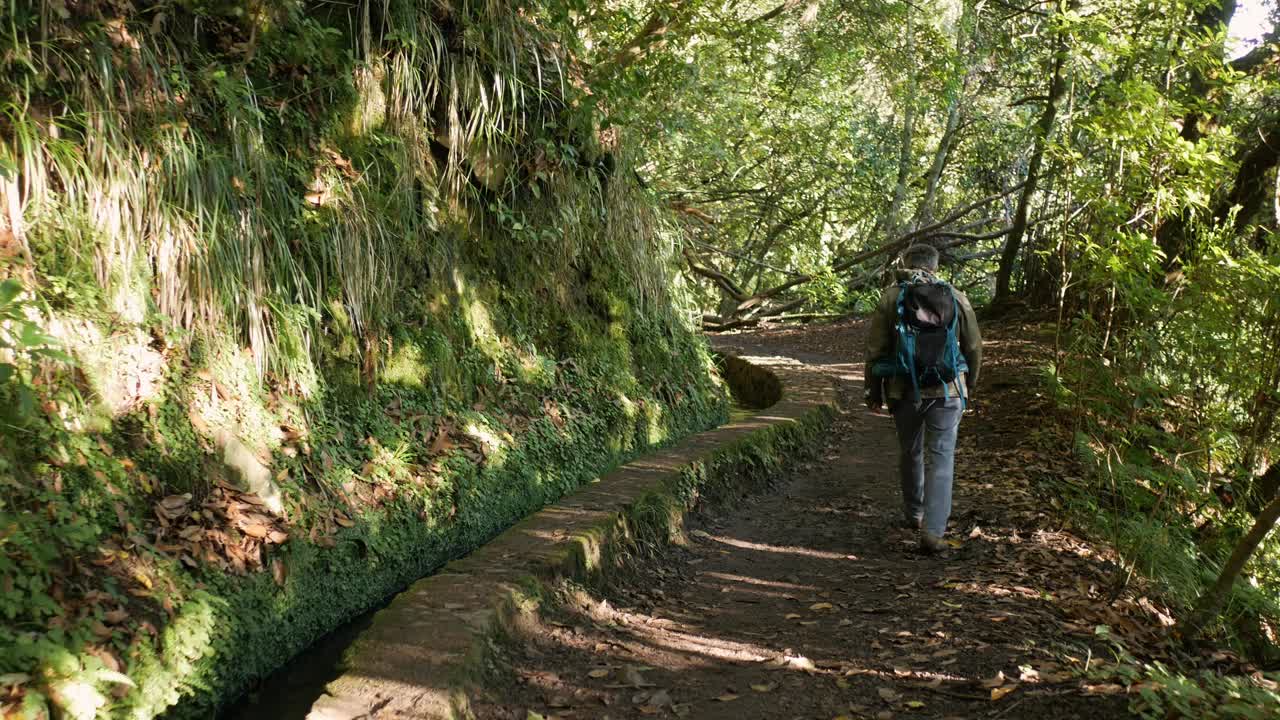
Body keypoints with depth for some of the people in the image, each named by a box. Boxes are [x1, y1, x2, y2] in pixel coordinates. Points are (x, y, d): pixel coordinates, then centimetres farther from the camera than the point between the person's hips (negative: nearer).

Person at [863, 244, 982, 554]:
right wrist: (970, 385, 22)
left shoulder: (891, 297, -2)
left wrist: (873, 390, 7)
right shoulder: (956, 298, 2)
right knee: (941, 459, 3)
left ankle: (913, 514, 37)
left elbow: (875, 349, -3)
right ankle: (933, 532, -7)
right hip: (946, 390, 0)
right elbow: (974, 347, 7)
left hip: (905, 391, 1)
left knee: (910, 452, 20)